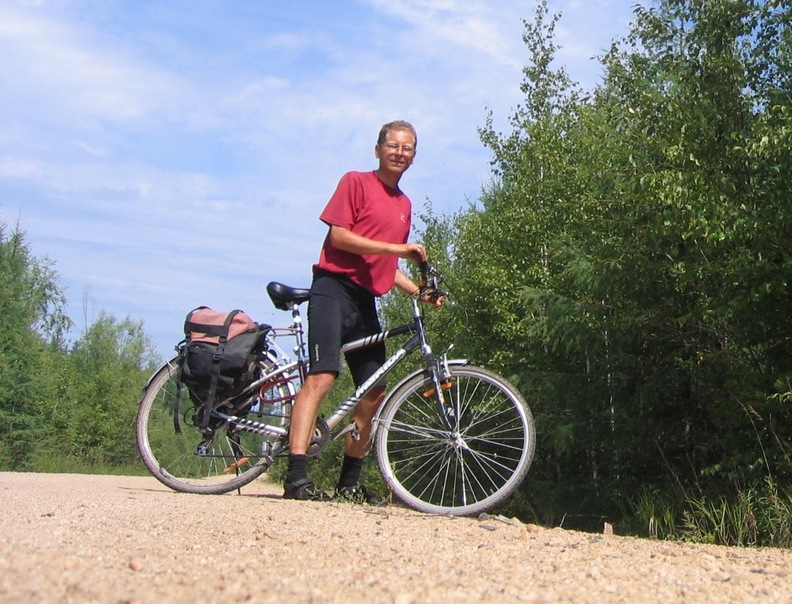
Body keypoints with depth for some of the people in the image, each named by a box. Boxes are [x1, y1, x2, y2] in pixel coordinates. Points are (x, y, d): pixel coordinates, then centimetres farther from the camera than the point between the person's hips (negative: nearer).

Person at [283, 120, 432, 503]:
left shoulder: (404, 205, 21)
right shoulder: (356, 182, 1)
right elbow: (338, 235, -11)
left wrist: (420, 291, 11)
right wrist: (396, 247, -14)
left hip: (366, 299, 8)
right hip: (335, 287, -8)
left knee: (375, 392, 6)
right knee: (321, 377, -20)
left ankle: (349, 483, 17)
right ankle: (296, 477, -23)